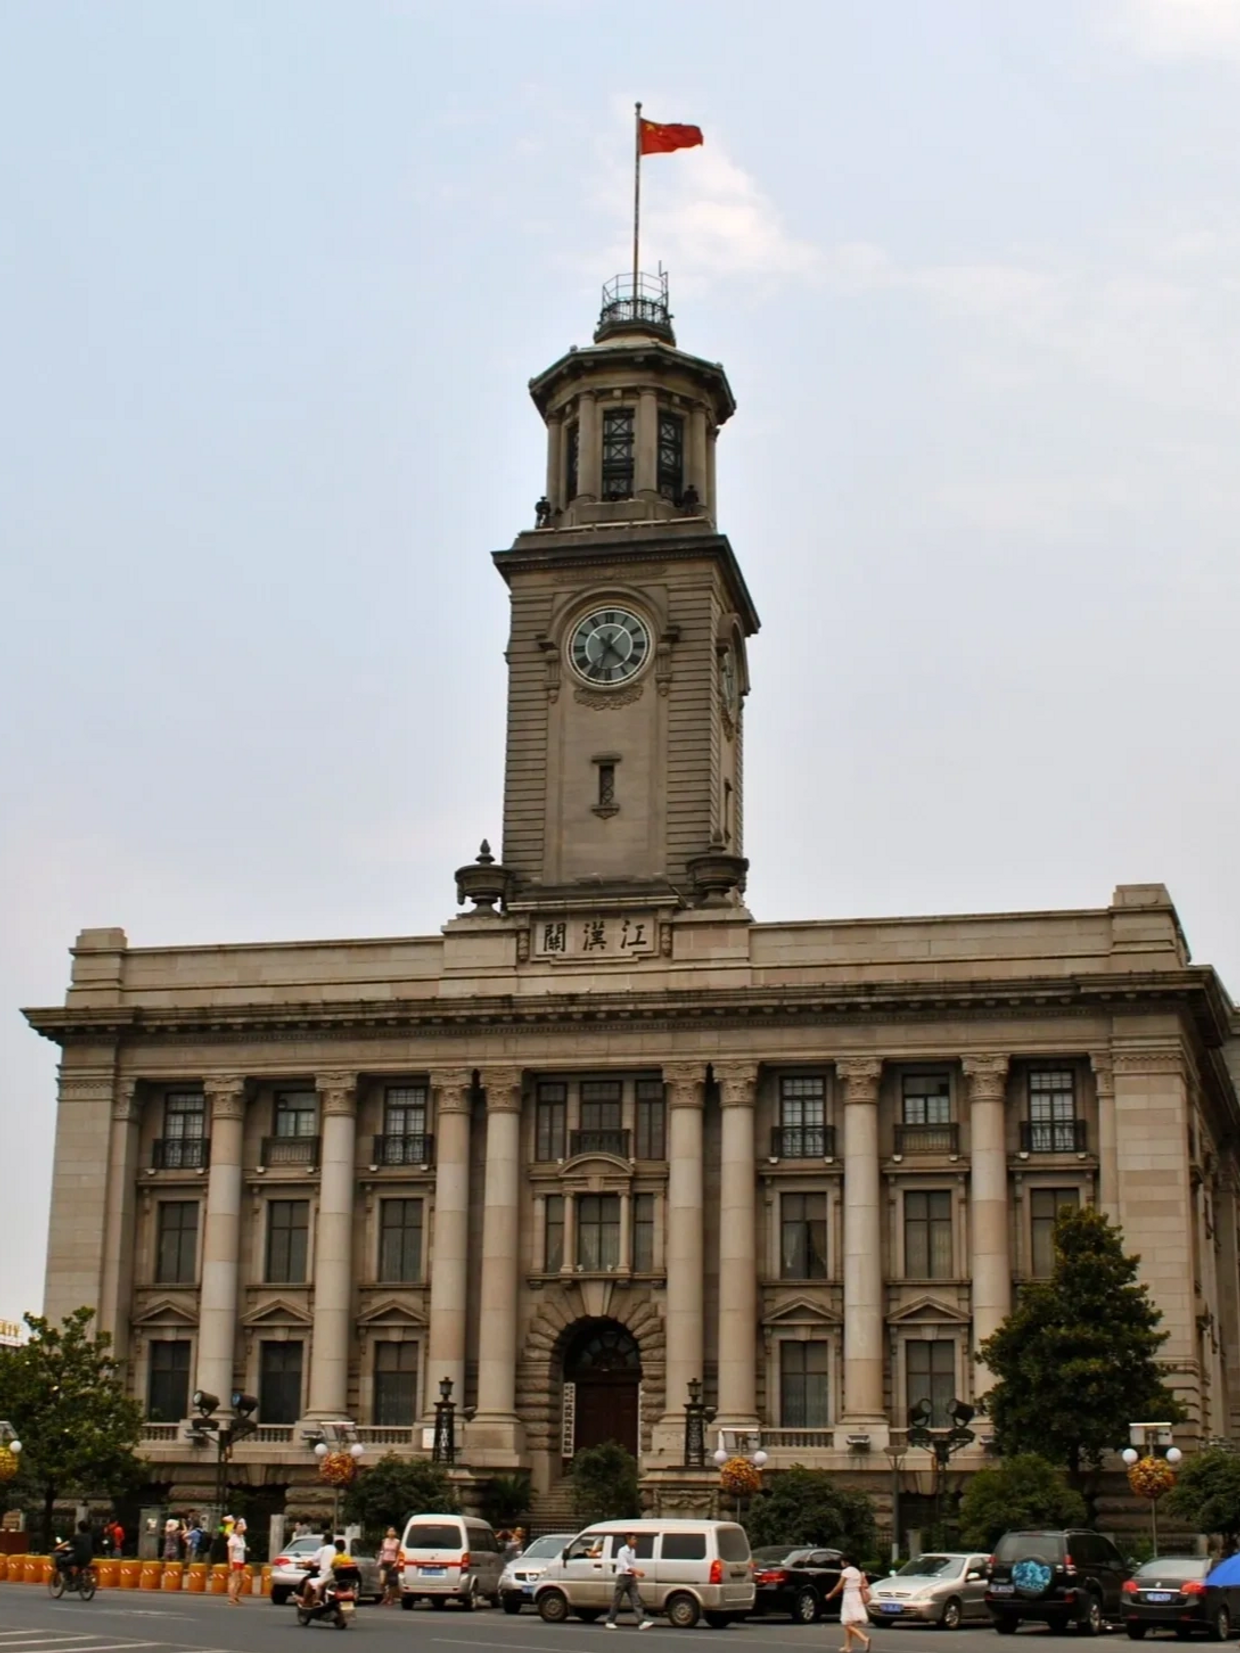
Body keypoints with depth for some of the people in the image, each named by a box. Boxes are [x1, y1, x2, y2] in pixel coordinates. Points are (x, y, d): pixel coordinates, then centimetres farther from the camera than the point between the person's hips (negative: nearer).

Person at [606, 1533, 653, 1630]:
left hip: (631, 1578, 6)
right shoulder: (622, 1551, -14)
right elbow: (624, 1565, -25)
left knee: (636, 1600, -5)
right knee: (616, 1601, 3)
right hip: (623, 1577, -6)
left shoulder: (633, 1551, 12)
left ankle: (643, 1622, -16)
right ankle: (610, 1621, 15)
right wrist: (636, 1571, -35)